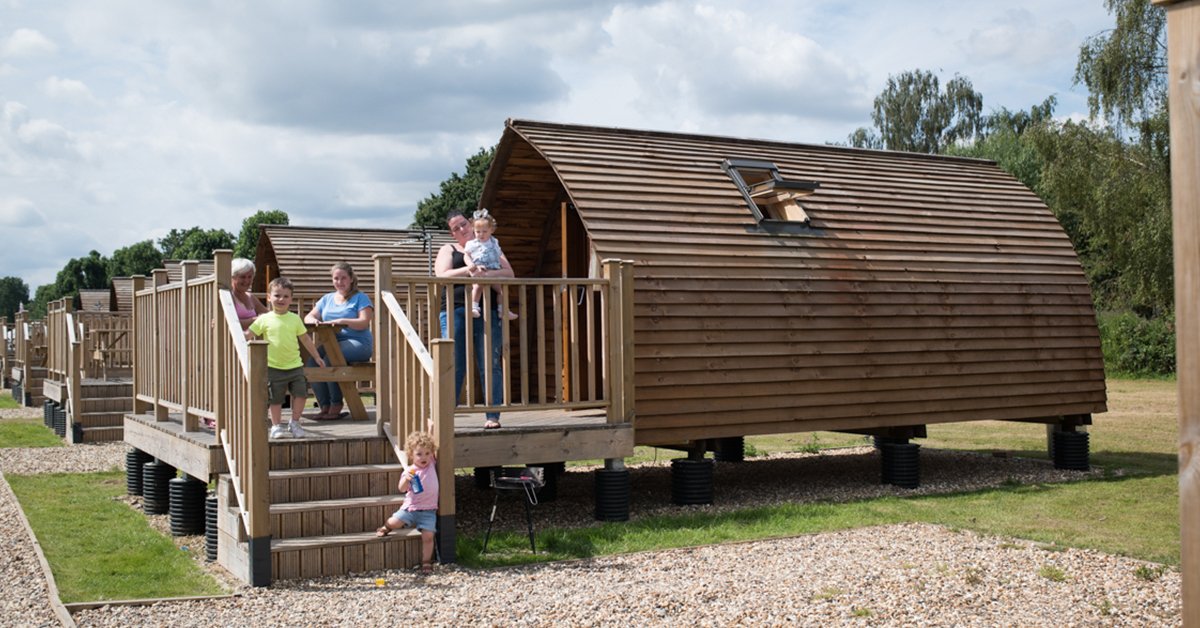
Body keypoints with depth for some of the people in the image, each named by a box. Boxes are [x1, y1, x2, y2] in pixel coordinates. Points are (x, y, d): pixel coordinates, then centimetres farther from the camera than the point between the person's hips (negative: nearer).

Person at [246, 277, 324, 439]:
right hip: (274, 367, -2)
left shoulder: (295, 319, 6)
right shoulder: (264, 319, -1)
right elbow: (247, 335, 1)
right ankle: (276, 427, 16)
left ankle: (294, 424, 15)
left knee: (300, 393, -3)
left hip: (295, 365, 2)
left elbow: (305, 339, 14)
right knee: (275, 399, 2)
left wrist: (317, 357, 17)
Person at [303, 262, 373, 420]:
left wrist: (342, 321, -21)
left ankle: (336, 407, -24)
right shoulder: (327, 299, 24)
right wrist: (312, 320, -7)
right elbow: (308, 316, 19)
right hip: (331, 342, 5)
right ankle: (325, 406, -18)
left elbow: (364, 323, -6)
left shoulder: (361, 298, 8)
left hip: (358, 343, -5)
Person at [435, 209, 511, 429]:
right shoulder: (448, 250, 17)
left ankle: (493, 417, -3)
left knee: (490, 365, -3)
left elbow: (509, 273, 6)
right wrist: (468, 270, -15)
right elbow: (441, 276, -2)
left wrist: (485, 274, -12)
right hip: (455, 310, -1)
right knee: (453, 365, -6)